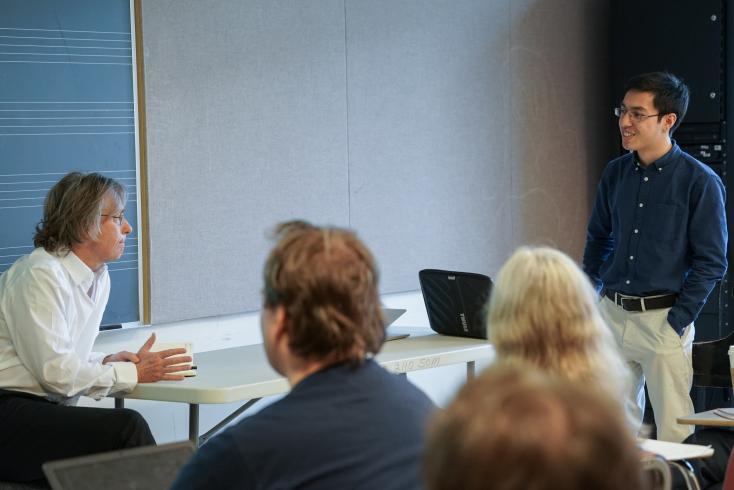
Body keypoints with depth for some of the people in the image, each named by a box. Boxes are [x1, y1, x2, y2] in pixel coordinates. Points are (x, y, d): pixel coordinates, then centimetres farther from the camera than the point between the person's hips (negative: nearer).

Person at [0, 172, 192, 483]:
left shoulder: (100, 278, 13)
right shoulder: (41, 276, -14)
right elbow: (56, 371, -18)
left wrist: (106, 362, 0)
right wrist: (133, 373, -12)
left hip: (45, 411, 8)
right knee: (126, 427, -24)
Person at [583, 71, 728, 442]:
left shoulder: (700, 182, -9)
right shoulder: (615, 173, 6)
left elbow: (711, 262, -8)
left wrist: (677, 322, -12)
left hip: (664, 318, -5)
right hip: (612, 314, 5)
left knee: (672, 430, 0)